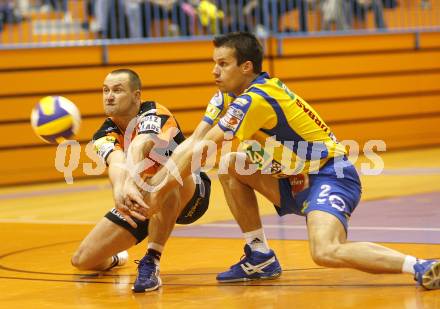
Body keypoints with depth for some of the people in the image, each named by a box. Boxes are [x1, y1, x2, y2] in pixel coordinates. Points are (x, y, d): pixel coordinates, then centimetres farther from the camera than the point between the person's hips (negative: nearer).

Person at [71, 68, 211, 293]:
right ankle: (114, 259, 32)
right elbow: (117, 162, -35)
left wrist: (130, 184, -67)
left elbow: (139, 147, -46)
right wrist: (119, 190, -59)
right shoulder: (105, 135, -11)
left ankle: (151, 263, -33)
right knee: (82, 260, -5)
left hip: (187, 196, -5)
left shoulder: (154, 115, -23)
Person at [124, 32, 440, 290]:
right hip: (298, 179, 10)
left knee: (327, 253, -32)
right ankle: (261, 258, 9)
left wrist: (158, 194, -12)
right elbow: (190, 145, 5)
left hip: (331, 175, -10)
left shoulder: (255, 99, -21)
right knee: (230, 166, 5)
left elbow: (201, 151, -19)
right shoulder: (227, 97, 7)